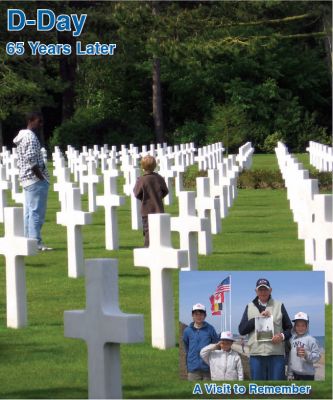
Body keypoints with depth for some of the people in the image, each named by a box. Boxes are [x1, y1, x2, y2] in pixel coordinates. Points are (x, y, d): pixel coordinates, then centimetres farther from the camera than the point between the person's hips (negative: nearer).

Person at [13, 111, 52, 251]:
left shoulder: (23, 137, 17)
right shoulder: (31, 137, -14)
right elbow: (31, 159, -23)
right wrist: (41, 177, -17)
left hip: (26, 180, 10)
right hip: (36, 180, -10)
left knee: (29, 212, 11)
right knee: (36, 212, -9)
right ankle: (36, 242, -11)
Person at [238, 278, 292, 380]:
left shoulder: (279, 306, 11)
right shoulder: (250, 307, 14)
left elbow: (289, 328, 13)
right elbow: (241, 330, 5)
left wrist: (282, 336, -10)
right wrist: (258, 318, -6)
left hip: (276, 355, -1)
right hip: (256, 354, 1)